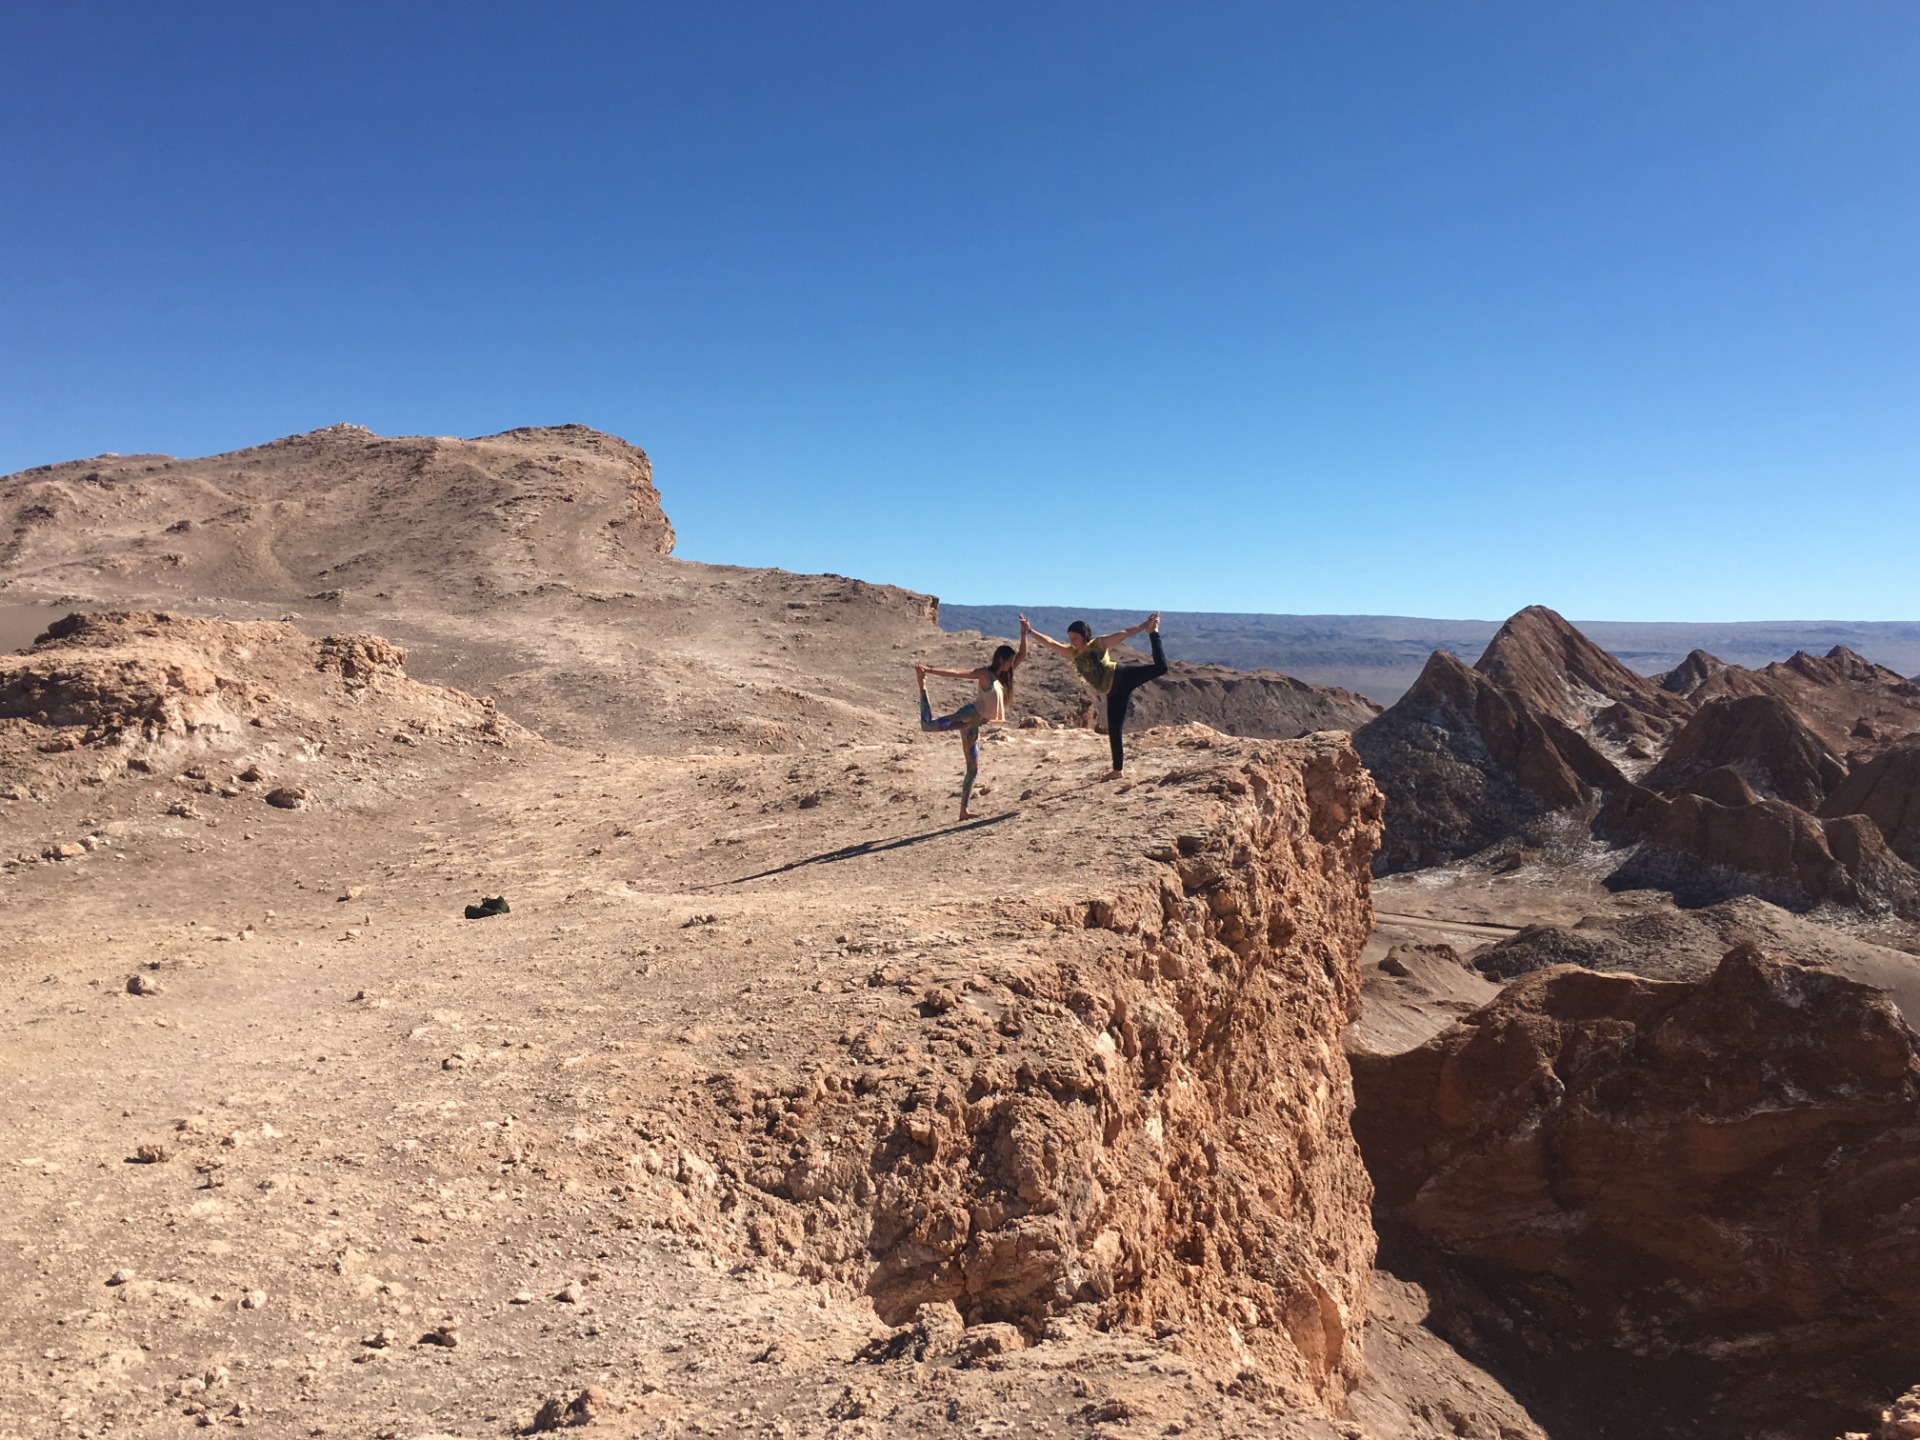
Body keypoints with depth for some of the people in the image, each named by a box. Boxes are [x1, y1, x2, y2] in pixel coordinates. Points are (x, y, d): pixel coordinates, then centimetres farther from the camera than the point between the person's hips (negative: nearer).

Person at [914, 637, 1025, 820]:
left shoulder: (1003, 676, 18)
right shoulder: (985, 674, -4)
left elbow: (1022, 655, 19)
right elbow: (956, 673, -11)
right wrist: (930, 670, -17)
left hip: (973, 724, 8)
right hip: (969, 715, -8)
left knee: (973, 769, 8)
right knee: (928, 725, -28)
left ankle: (964, 811, 14)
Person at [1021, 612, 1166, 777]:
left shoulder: (1099, 643, -1)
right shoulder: (1073, 653, 10)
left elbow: (1123, 633, -7)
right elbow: (1050, 642, 7)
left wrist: (1144, 626, -15)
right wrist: (1029, 631, 1)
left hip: (1122, 677, -4)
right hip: (1113, 693, 4)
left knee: (1160, 667, -22)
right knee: (1113, 730, 4)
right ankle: (1117, 769, 14)